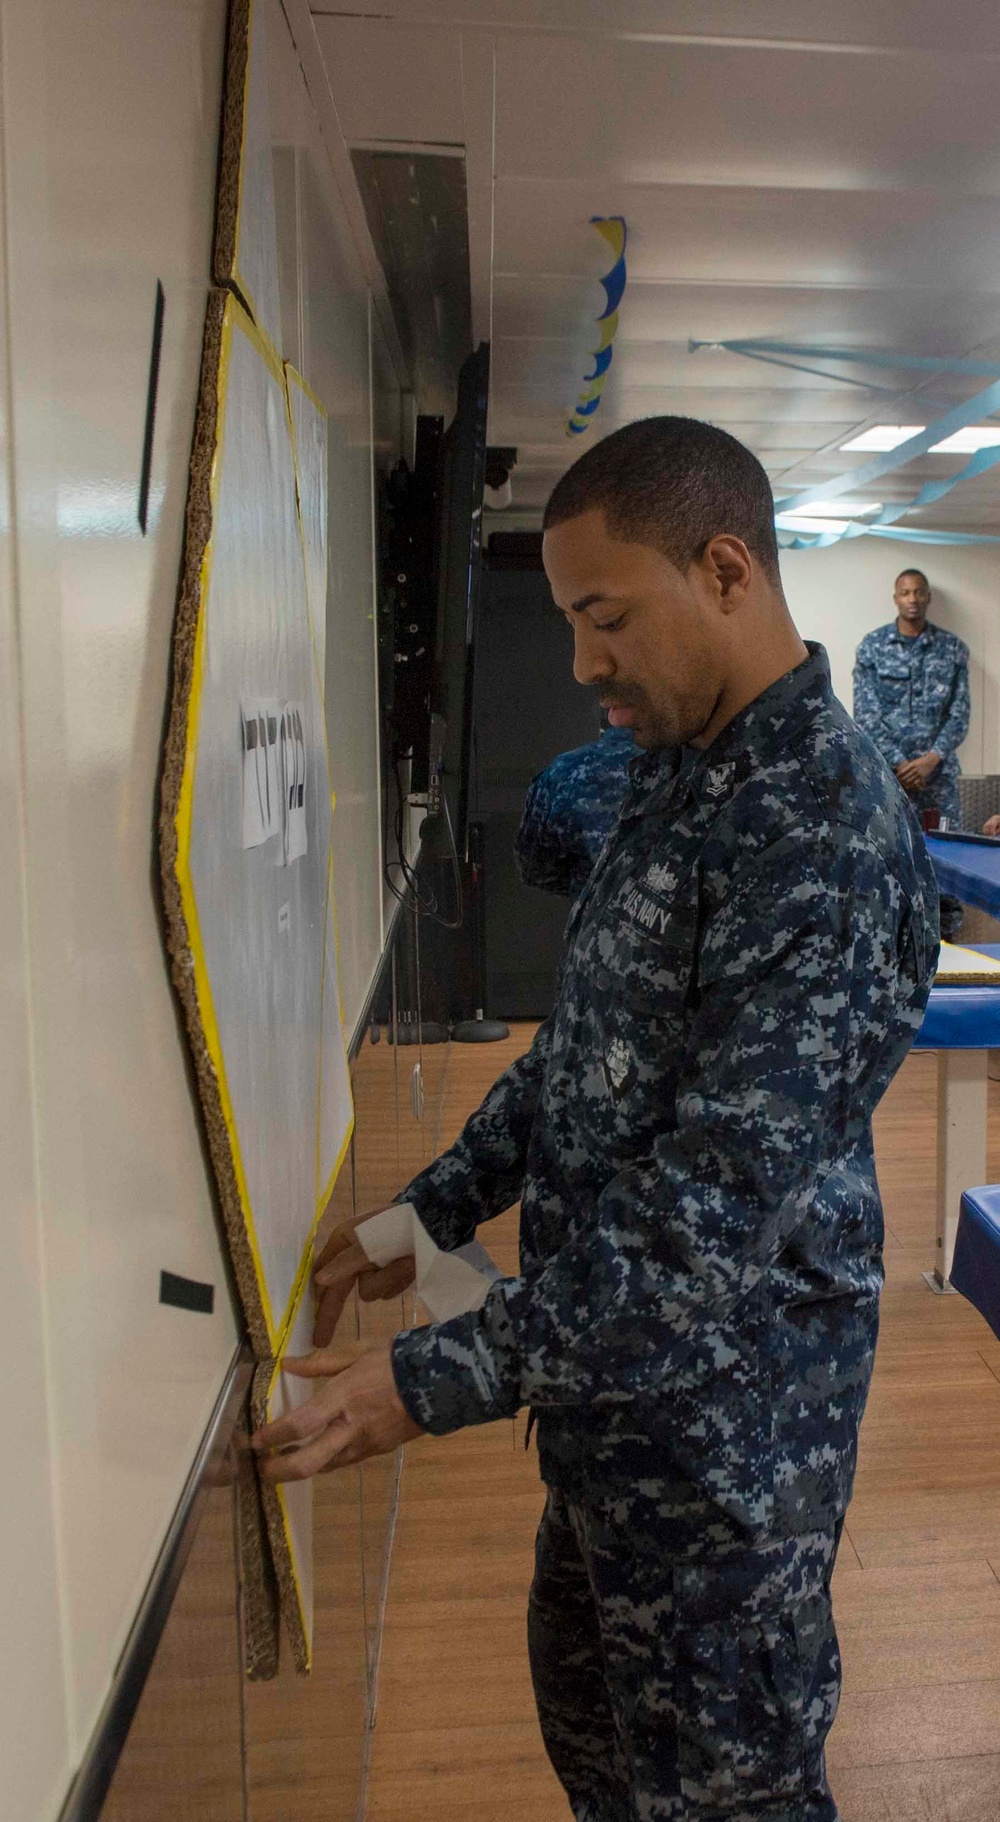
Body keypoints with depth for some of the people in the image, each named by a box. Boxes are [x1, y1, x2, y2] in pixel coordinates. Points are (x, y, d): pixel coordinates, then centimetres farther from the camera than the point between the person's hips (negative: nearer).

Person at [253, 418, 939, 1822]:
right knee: (587, 1706, 28)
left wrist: (434, 1384, -27)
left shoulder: (824, 836, -27)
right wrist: (435, 1208, 6)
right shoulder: (680, 775, 5)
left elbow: (717, 1208, -30)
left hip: (725, 1413, -9)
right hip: (615, 1381, 9)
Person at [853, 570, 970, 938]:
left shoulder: (953, 648, 7)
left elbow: (959, 713, 4)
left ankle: (947, 937, 10)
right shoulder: (872, 646, 4)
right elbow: (866, 714, -2)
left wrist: (931, 760, -10)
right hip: (886, 770, -1)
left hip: (938, 769, 1)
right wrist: (899, 763, -9)